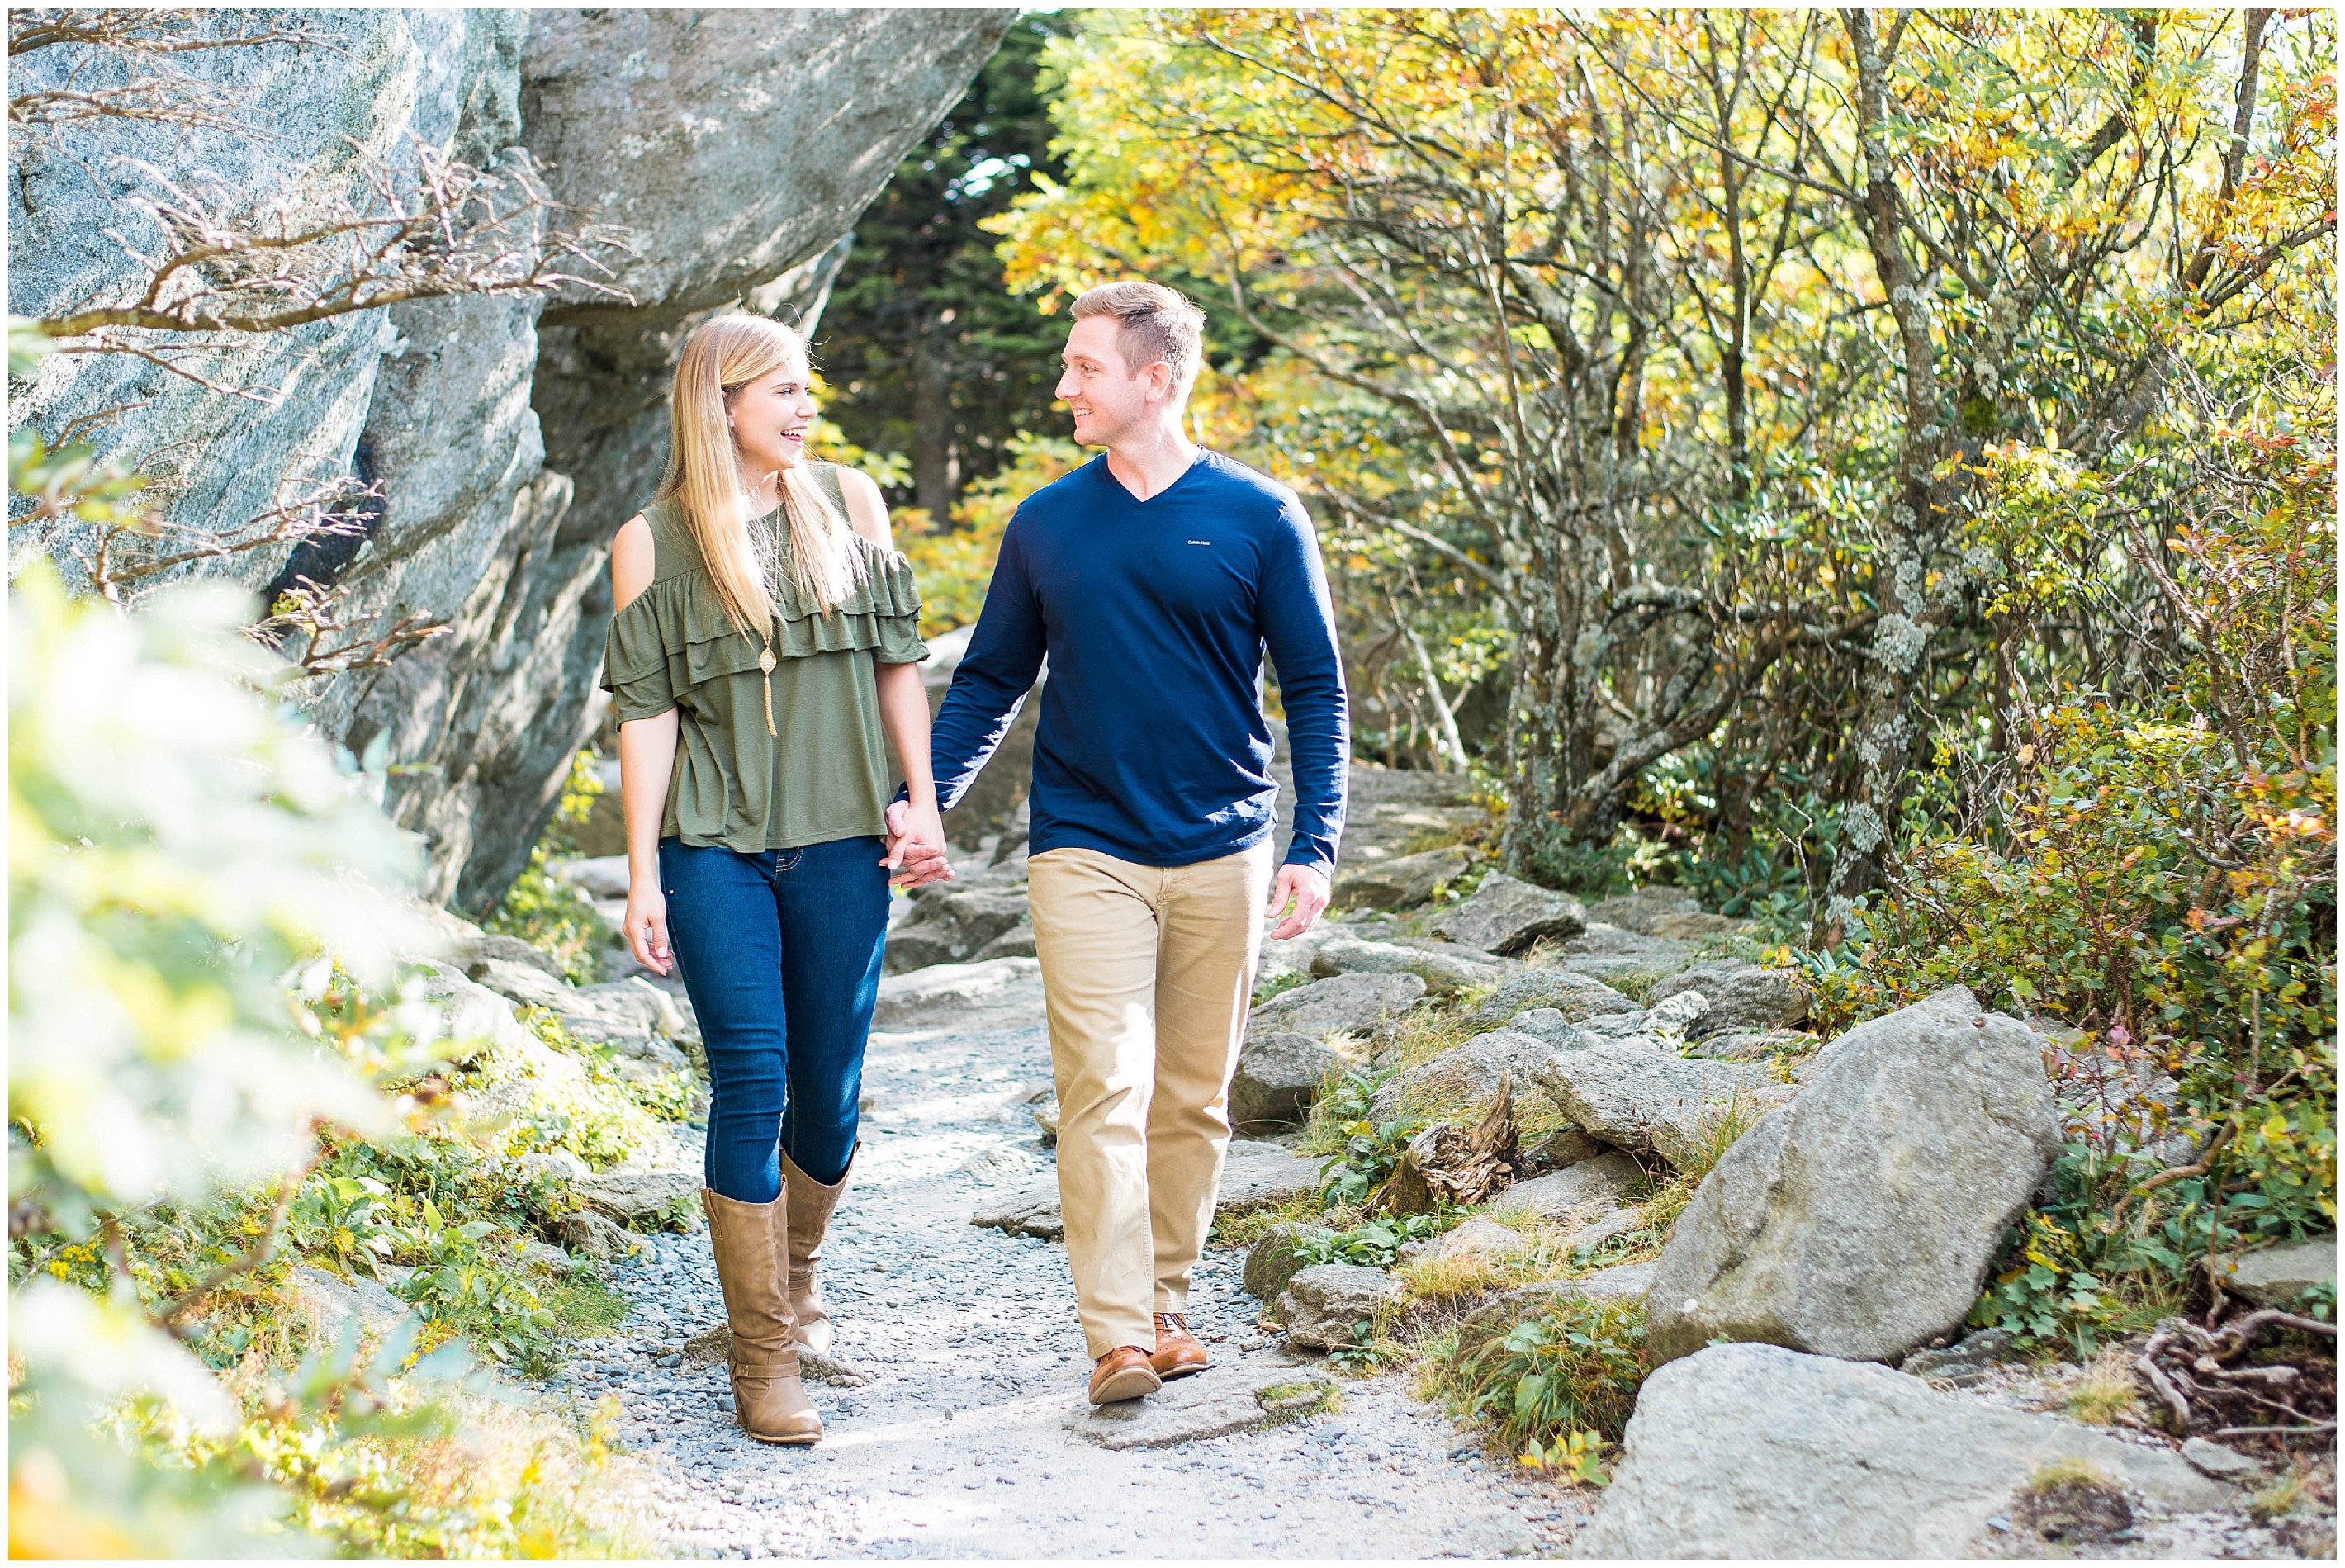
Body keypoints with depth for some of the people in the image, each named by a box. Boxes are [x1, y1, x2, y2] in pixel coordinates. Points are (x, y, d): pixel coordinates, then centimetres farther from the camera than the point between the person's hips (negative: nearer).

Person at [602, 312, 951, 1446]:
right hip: (716, 851, -3)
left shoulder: (849, 503, 9)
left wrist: (923, 802, 5)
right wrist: (642, 873, -4)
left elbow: (896, 662, 12)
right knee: (752, 1083, -9)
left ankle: (798, 1278, 34)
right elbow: (646, 715, -1)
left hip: (840, 844, 3)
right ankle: (762, 1355, 0)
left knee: (828, 1092, 7)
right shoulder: (653, 543, 1)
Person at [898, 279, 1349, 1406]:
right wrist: (925, 796, -1)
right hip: (1085, 853, 0)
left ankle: (1166, 1301, 22)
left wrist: (1316, 846, -7)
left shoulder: (1257, 518, 0)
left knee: (1194, 1099, 8)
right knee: (1105, 1089, -10)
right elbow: (989, 680, 13)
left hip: (1220, 856, 0)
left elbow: (1316, 690, 2)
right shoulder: (1046, 525, 6)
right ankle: (1117, 1336, -9)